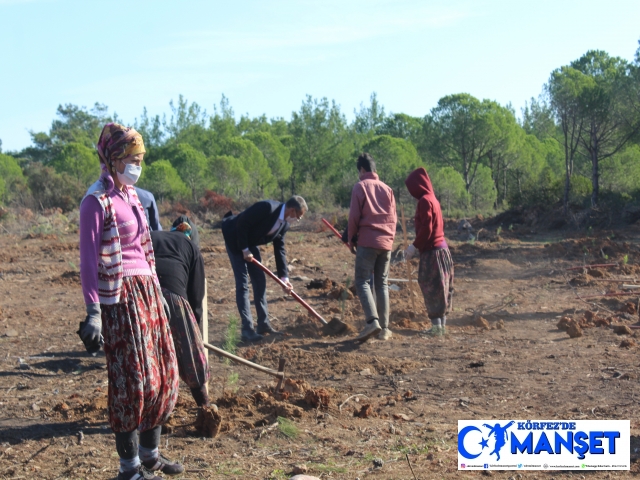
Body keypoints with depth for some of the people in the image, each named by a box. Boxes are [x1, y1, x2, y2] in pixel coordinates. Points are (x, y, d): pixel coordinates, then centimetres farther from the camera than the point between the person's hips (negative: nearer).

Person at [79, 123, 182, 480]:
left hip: (148, 290, 8)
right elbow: (89, 259, -13)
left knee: (163, 373, 11)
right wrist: (94, 312, -17)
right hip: (120, 297, -8)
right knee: (133, 378, -4)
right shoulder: (97, 202, -11)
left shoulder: (132, 195, 12)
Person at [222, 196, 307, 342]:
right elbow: (242, 223, -27)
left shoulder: (284, 224, -4)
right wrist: (244, 249, -21)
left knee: (260, 280, 7)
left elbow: (279, 249, 2)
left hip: (251, 243, 9)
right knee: (242, 283, -12)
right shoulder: (267, 207, -29)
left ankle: (263, 324, 16)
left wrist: (284, 276, -3)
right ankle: (247, 329, -12)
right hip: (235, 238, -8)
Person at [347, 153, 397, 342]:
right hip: (386, 242, 5)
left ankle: (372, 321, -22)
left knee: (362, 281, -3)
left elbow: (354, 216, -6)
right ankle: (384, 329, 6)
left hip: (367, 241, -5)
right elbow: (393, 218, 12)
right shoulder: (387, 189, 12)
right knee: (382, 284, 9)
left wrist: (351, 240, 5)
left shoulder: (360, 186, -2)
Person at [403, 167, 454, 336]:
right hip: (441, 246, 9)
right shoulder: (433, 199, 14)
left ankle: (436, 325, -6)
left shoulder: (424, 201, -14)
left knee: (431, 287, -6)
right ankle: (442, 322, 18)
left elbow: (426, 228, -20)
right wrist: (418, 245, 18)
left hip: (431, 251, -9)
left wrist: (415, 246, -12)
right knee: (440, 288, 12)